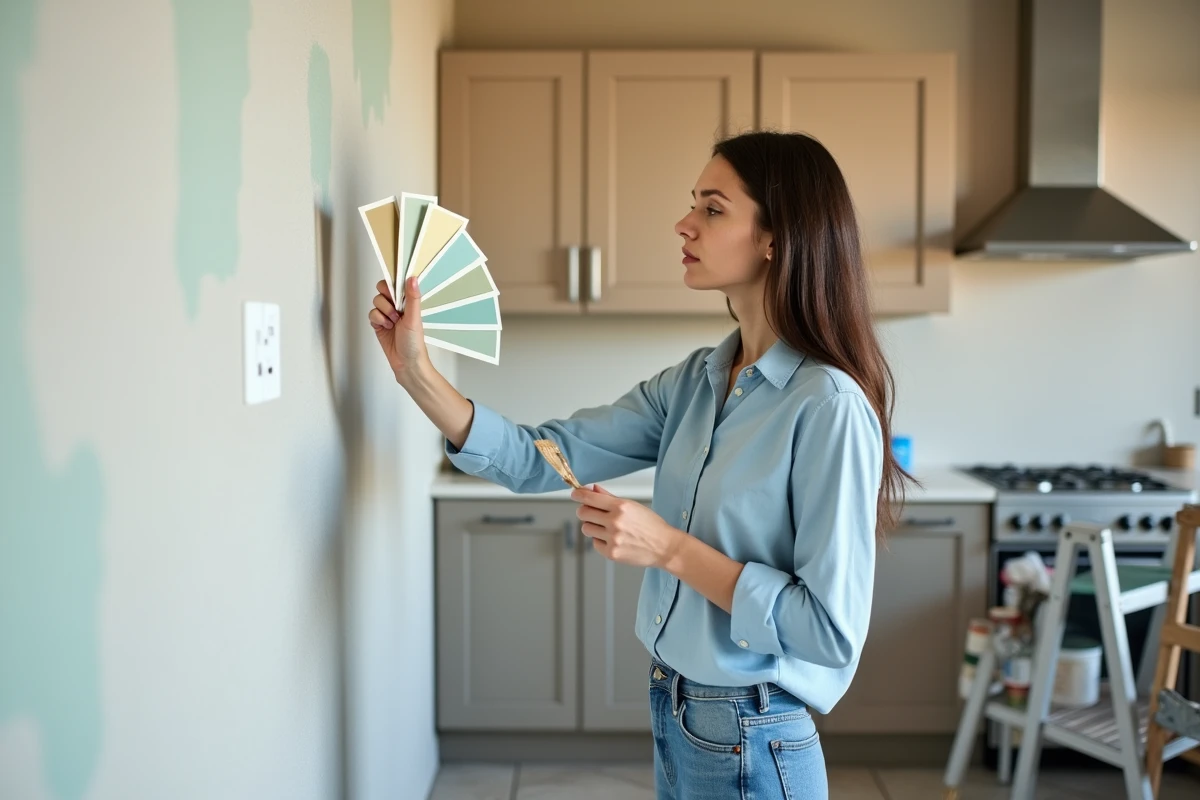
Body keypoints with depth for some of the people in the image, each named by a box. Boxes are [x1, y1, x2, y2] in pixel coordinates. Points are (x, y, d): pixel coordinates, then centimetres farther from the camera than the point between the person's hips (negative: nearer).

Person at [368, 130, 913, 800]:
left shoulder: (828, 406, -22)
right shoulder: (695, 381, 0)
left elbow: (833, 630, -23)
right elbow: (538, 459, -1)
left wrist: (670, 549, -23)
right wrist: (418, 372, -11)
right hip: (674, 720, 7)